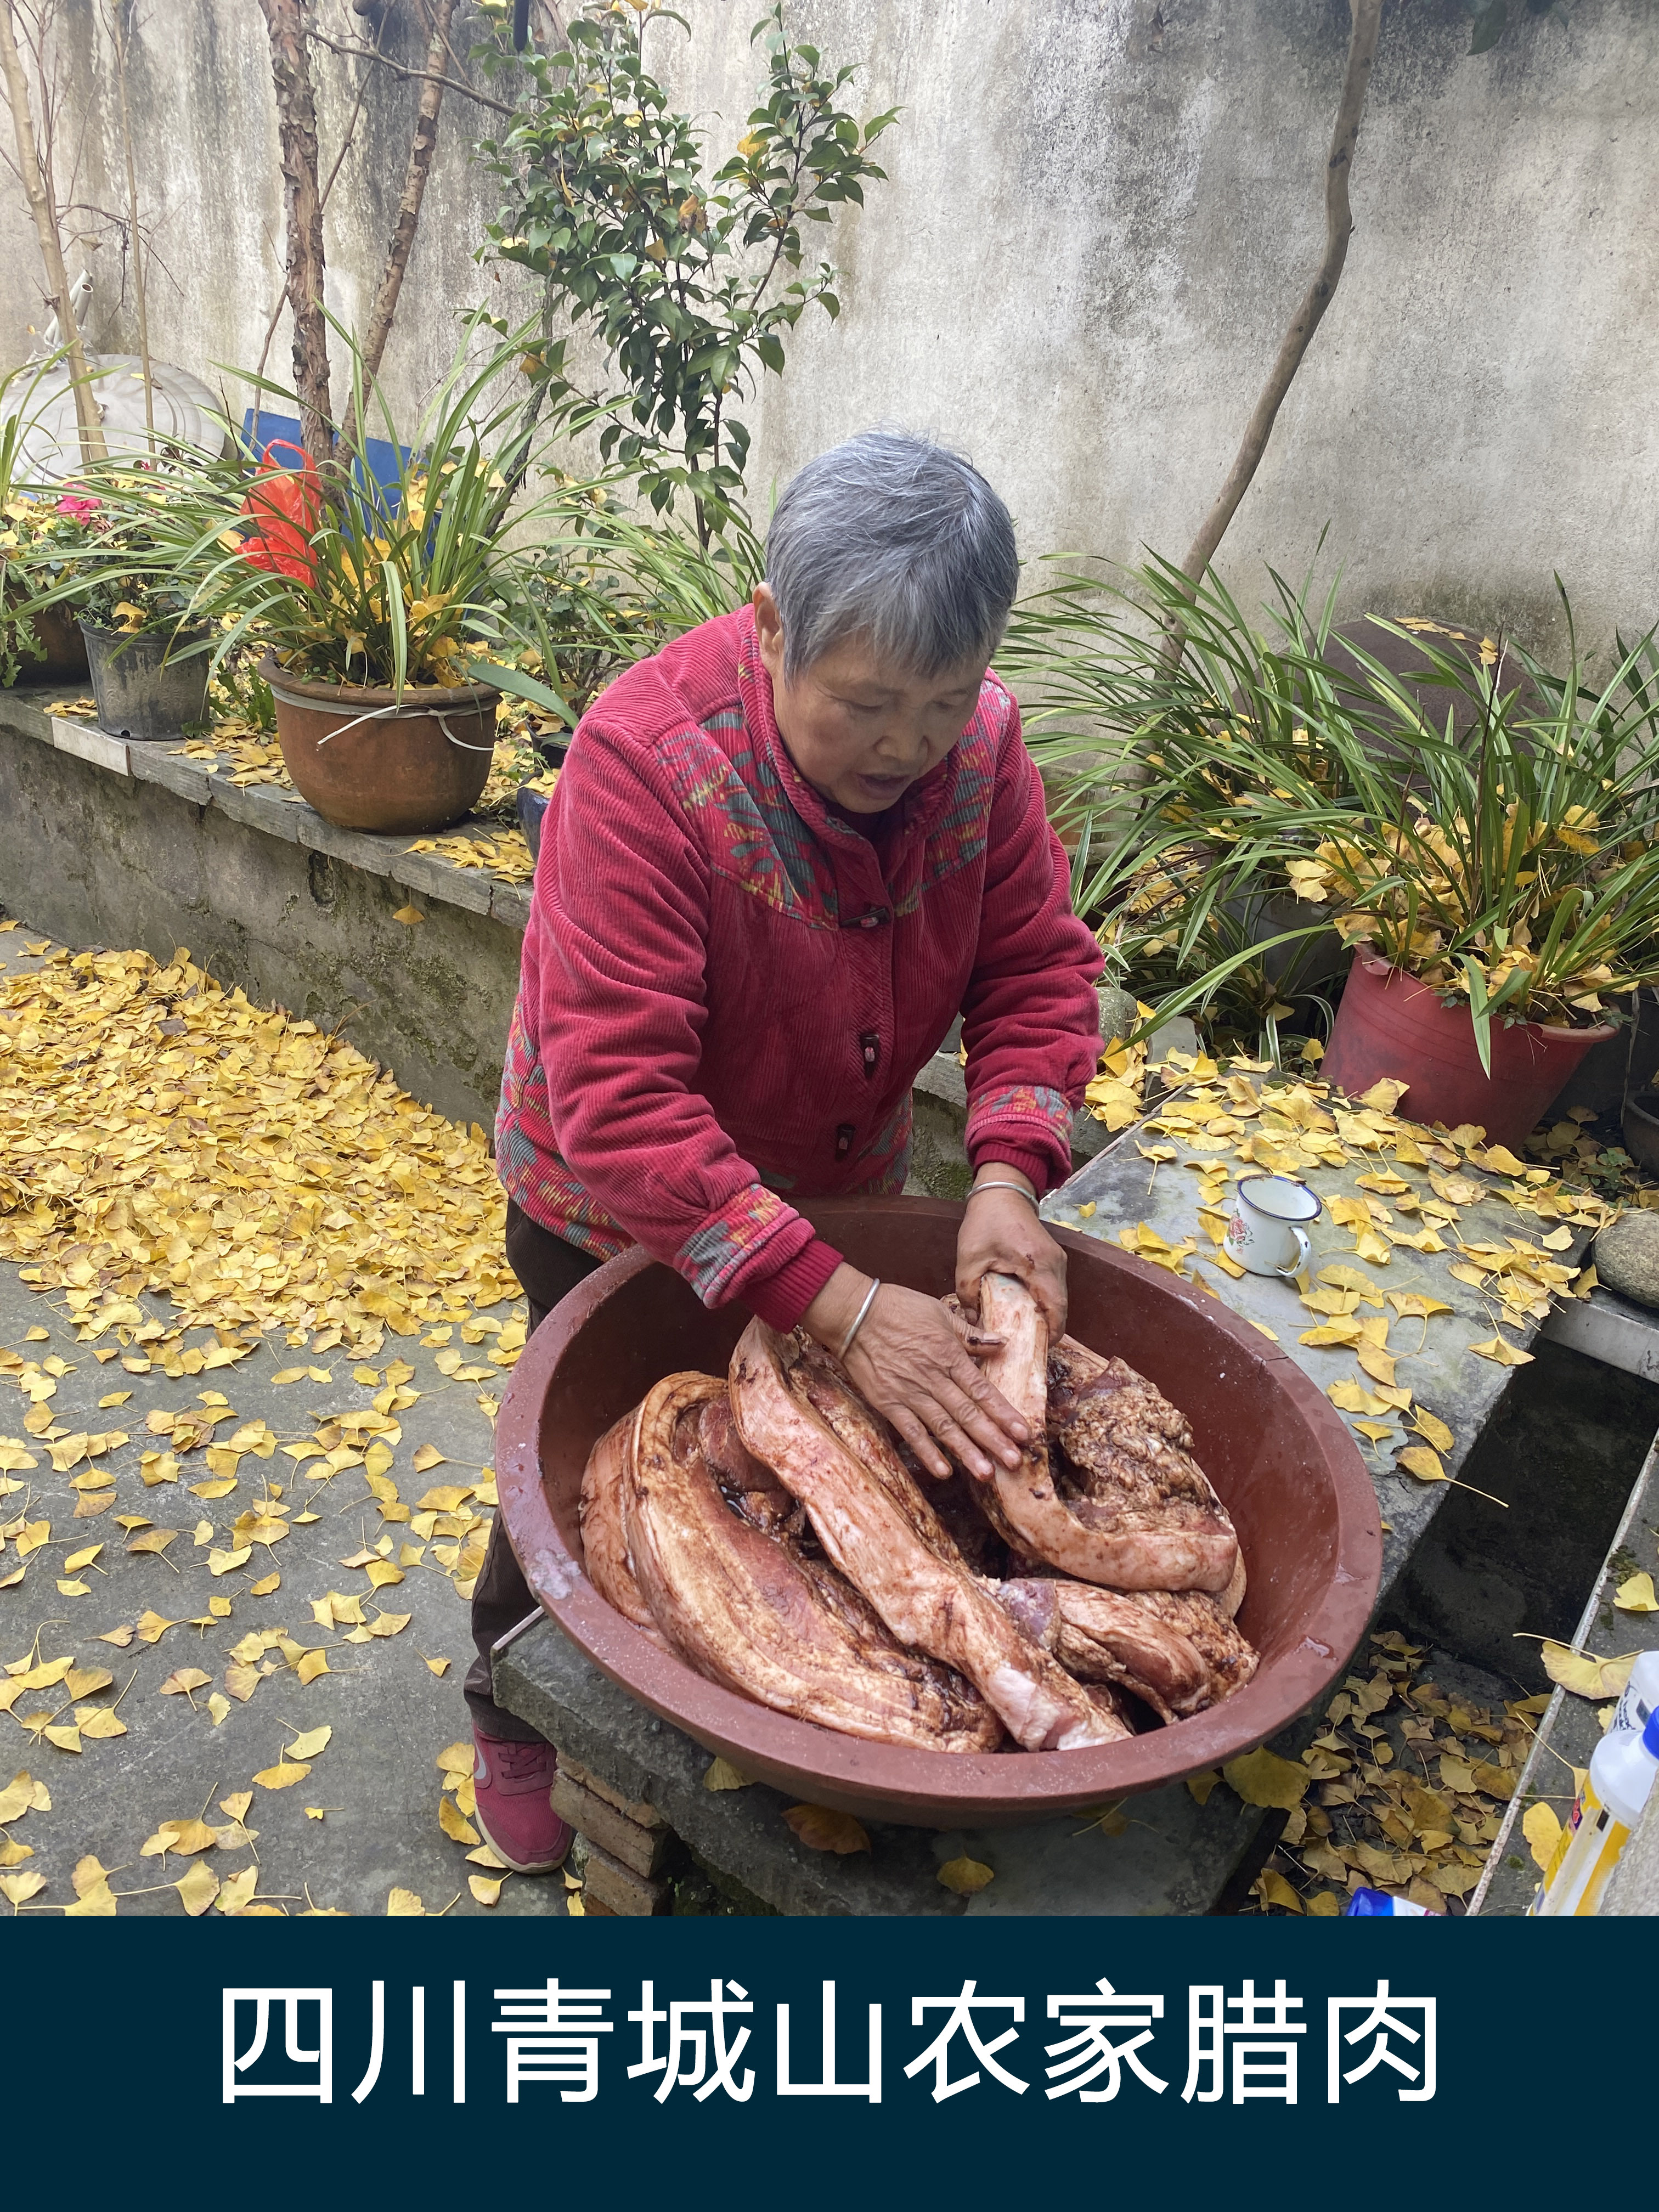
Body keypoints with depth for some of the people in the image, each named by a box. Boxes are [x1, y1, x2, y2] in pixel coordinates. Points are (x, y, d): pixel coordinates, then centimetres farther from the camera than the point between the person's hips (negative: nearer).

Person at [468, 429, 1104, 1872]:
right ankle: (516, 1714, 47)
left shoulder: (981, 741, -16)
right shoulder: (645, 761, -34)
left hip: (837, 1190, 5)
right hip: (618, 1215, -4)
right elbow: (618, 1100, -38)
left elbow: (1039, 970, -10)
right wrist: (844, 1309, -42)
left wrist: (1007, 1175, -28)